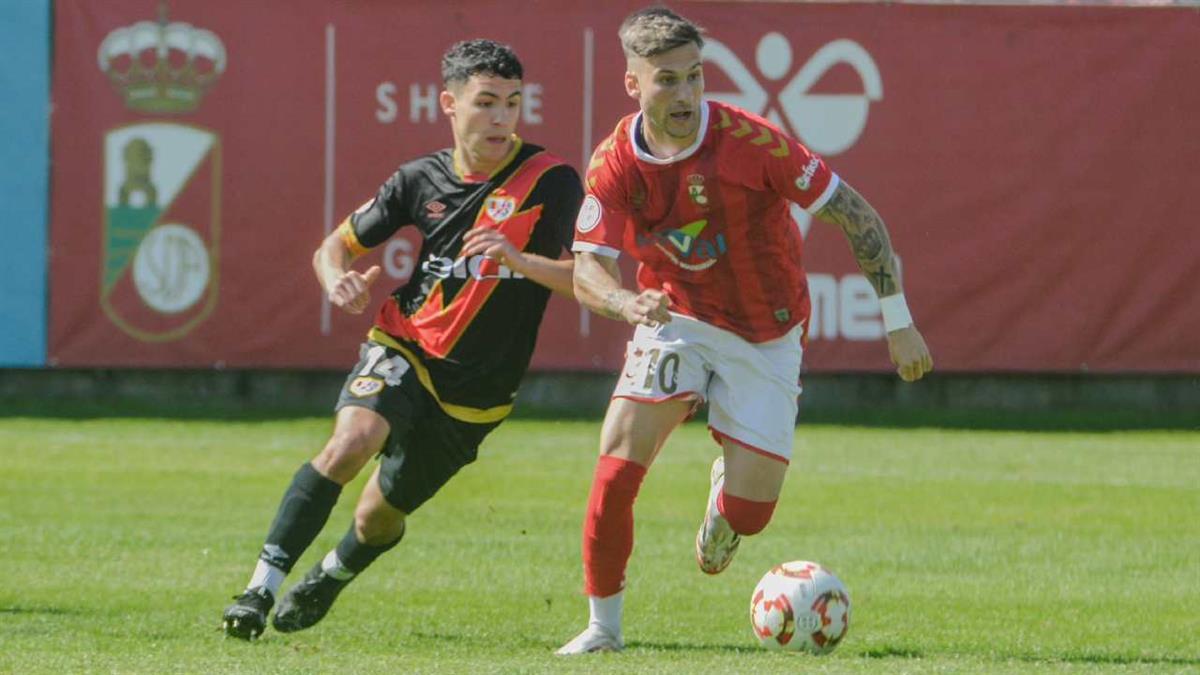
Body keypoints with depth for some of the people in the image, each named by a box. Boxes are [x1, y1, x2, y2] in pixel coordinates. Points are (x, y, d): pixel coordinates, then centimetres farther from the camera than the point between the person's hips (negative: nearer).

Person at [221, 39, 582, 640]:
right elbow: (336, 246, 11)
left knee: (377, 521, 12)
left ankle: (331, 576, 48)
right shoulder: (421, 179, 1)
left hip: (473, 396, 0)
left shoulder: (550, 182, -10)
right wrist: (339, 281, -13)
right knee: (353, 439, -31)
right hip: (402, 352, 0)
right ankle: (262, 585, -30)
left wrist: (518, 259, -35)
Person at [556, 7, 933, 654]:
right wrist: (627, 302, -39)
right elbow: (587, 271, -14)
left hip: (767, 339, -1)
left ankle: (724, 495, 35)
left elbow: (855, 214, -15)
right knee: (618, 461, -19)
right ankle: (603, 626, -2)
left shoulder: (749, 140, -22)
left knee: (749, 511, -5)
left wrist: (898, 323, -14)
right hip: (677, 320, 1)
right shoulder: (615, 163, -13)